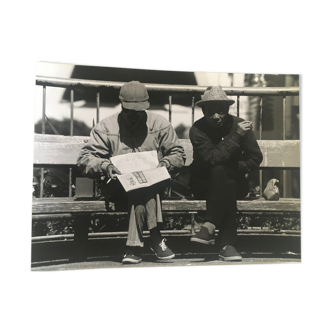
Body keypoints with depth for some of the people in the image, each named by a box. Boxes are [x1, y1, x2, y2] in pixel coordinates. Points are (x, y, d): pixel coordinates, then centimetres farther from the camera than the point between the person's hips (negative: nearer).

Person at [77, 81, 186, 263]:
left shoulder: (160, 124, 5)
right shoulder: (106, 127, 2)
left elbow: (178, 154, 9)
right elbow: (84, 159, -3)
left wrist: (165, 163, -13)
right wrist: (104, 166, -23)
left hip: (154, 186, 1)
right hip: (119, 188, -1)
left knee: (145, 189, -34)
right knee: (142, 191, -33)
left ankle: (135, 246, -28)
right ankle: (155, 238, -24)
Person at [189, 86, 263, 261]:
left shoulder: (239, 125, -6)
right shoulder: (197, 130, -14)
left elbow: (255, 158, -4)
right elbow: (214, 158, -26)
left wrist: (235, 169, -15)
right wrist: (237, 135, -26)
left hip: (235, 182, 2)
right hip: (204, 184, -1)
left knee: (219, 171, -33)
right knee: (227, 187, -35)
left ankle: (209, 228, -35)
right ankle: (227, 244, -33)